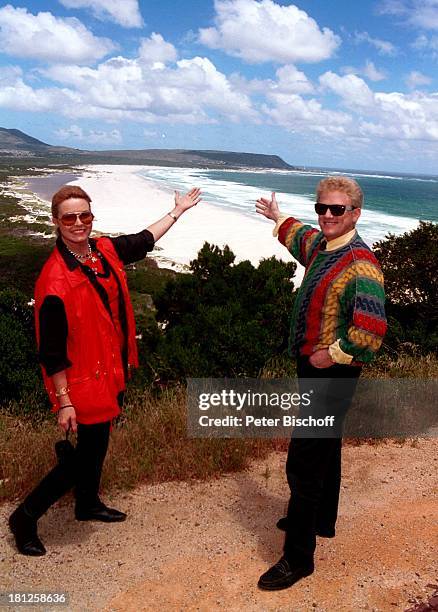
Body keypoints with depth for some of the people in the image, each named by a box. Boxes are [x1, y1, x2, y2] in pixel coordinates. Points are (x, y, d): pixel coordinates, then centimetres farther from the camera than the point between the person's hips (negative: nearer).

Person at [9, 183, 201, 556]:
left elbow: (144, 241, 19)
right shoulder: (55, 280, -25)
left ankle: (88, 504, 46)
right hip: (85, 378, -8)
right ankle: (25, 517, 19)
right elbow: (52, 351, -21)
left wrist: (177, 212, 28)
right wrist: (64, 402, -19)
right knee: (88, 453, 0)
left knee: (98, 440, 23)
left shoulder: (105, 250, -2)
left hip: (111, 370, 8)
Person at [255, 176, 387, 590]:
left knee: (304, 463, -5)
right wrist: (278, 218, 44)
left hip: (331, 372, -9)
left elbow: (371, 330, -34)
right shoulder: (320, 245, 4)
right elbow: (303, 237, 31)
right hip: (314, 366, 10)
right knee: (324, 448, 24)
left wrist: (331, 355, -22)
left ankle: (298, 558, 10)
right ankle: (321, 520, 44)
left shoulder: (360, 265, -23)